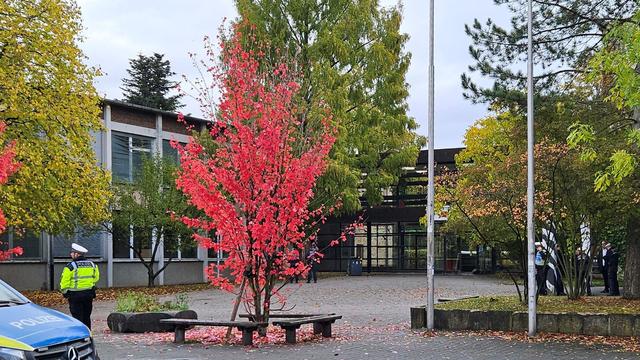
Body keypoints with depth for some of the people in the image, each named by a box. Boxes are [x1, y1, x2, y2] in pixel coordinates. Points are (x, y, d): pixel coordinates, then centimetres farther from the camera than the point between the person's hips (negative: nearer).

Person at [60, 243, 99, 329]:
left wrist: (64, 291, 1)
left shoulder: (71, 266, -13)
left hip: (75, 295, -6)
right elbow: (96, 277, 17)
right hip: (89, 293, 6)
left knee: (77, 317, 0)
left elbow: (65, 281, -13)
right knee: (87, 317, 16)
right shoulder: (91, 264, 6)